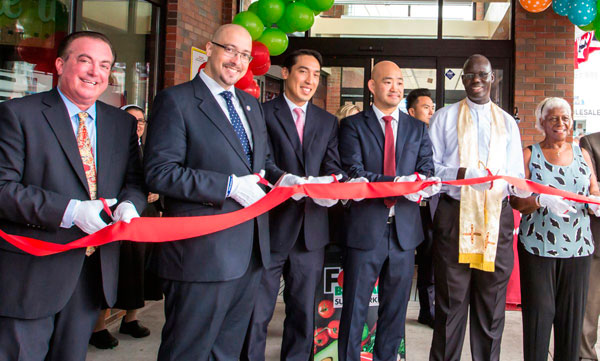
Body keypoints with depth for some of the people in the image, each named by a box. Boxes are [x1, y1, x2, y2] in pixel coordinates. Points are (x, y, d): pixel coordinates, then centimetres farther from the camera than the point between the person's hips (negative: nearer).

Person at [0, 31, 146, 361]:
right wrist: (70, 211, -23)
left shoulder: (123, 123, 10)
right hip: (31, 275, -4)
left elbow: (135, 180, 12)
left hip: (95, 272, 5)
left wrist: (129, 205, -12)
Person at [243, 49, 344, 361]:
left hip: (311, 229, 5)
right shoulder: (262, 113, -1)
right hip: (270, 227, -4)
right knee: (256, 312, 2)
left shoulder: (327, 122, 15)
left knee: (303, 312, 15)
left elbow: (333, 168, 7)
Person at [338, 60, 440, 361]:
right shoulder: (353, 125, 1)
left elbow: (427, 170, 5)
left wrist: (422, 183, -20)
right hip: (365, 228, -4)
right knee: (355, 308, 5)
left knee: (396, 309, 14)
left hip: (404, 230, 4)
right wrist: (398, 183, -24)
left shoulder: (417, 128, 13)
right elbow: (353, 173, -12)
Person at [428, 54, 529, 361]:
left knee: (491, 303, 8)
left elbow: (515, 174, 10)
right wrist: (460, 174, -18)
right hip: (454, 216, -2)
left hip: (497, 216, 2)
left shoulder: (507, 122, 16)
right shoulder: (444, 117, 8)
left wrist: (536, 195, -11)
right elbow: (429, 166, 0)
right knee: (451, 301, 3)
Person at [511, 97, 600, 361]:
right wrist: (541, 201, -22)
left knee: (572, 312, 6)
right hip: (538, 247, -3)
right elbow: (516, 201, -3)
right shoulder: (529, 155, 3)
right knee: (539, 311, -1)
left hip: (578, 247, 3)